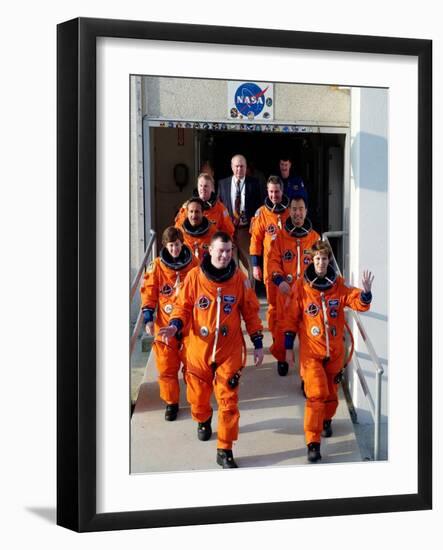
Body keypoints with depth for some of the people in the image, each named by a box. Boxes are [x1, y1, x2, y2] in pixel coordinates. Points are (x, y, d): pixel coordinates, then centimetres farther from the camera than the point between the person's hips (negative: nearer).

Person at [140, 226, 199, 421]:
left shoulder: (193, 263, -1)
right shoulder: (156, 266, -5)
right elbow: (148, 294, -1)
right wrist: (148, 319, -9)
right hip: (165, 324, 0)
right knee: (166, 366, 3)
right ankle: (171, 403, 16)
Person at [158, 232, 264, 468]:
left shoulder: (239, 278, -4)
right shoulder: (194, 276, -6)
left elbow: (250, 312, 4)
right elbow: (184, 306, 2)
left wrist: (258, 344, 4)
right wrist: (175, 326, -18)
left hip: (230, 351, 0)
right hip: (199, 349, 1)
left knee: (228, 400, -2)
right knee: (198, 395, 14)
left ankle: (225, 451, 10)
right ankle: (203, 420, 50)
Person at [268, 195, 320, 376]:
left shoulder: (315, 237, 4)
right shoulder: (280, 236, 3)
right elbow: (273, 261, 0)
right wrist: (279, 279, -17)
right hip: (284, 291, 0)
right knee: (282, 329, 9)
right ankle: (281, 359, 34)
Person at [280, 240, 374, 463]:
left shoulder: (338, 285, 0)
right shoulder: (301, 286, -6)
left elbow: (359, 303, -11)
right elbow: (290, 318, -1)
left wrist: (365, 291, -33)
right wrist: (288, 348, -1)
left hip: (335, 350, 3)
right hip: (311, 351, -3)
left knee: (331, 391, 16)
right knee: (316, 394, -12)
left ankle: (327, 420, 46)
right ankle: (313, 443, -8)